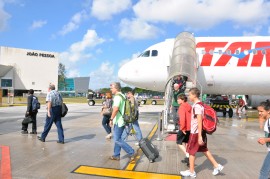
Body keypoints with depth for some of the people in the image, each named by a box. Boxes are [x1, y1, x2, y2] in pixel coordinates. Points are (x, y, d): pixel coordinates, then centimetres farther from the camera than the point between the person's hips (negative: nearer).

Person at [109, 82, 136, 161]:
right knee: (117, 139, 15)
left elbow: (115, 109, -30)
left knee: (117, 139, -6)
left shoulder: (117, 96, -17)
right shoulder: (122, 96, 16)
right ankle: (116, 155, 23)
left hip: (119, 122, -10)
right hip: (120, 121, 10)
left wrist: (111, 119, -23)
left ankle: (131, 152, -3)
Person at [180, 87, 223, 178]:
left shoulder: (196, 106, -20)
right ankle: (217, 166, 26)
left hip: (196, 132, -9)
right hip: (201, 131, 9)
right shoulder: (200, 105, 10)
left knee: (191, 152, 5)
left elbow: (199, 122, -23)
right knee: (204, 150, 19)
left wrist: (199, 136, -23)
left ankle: (191, 172, 17)